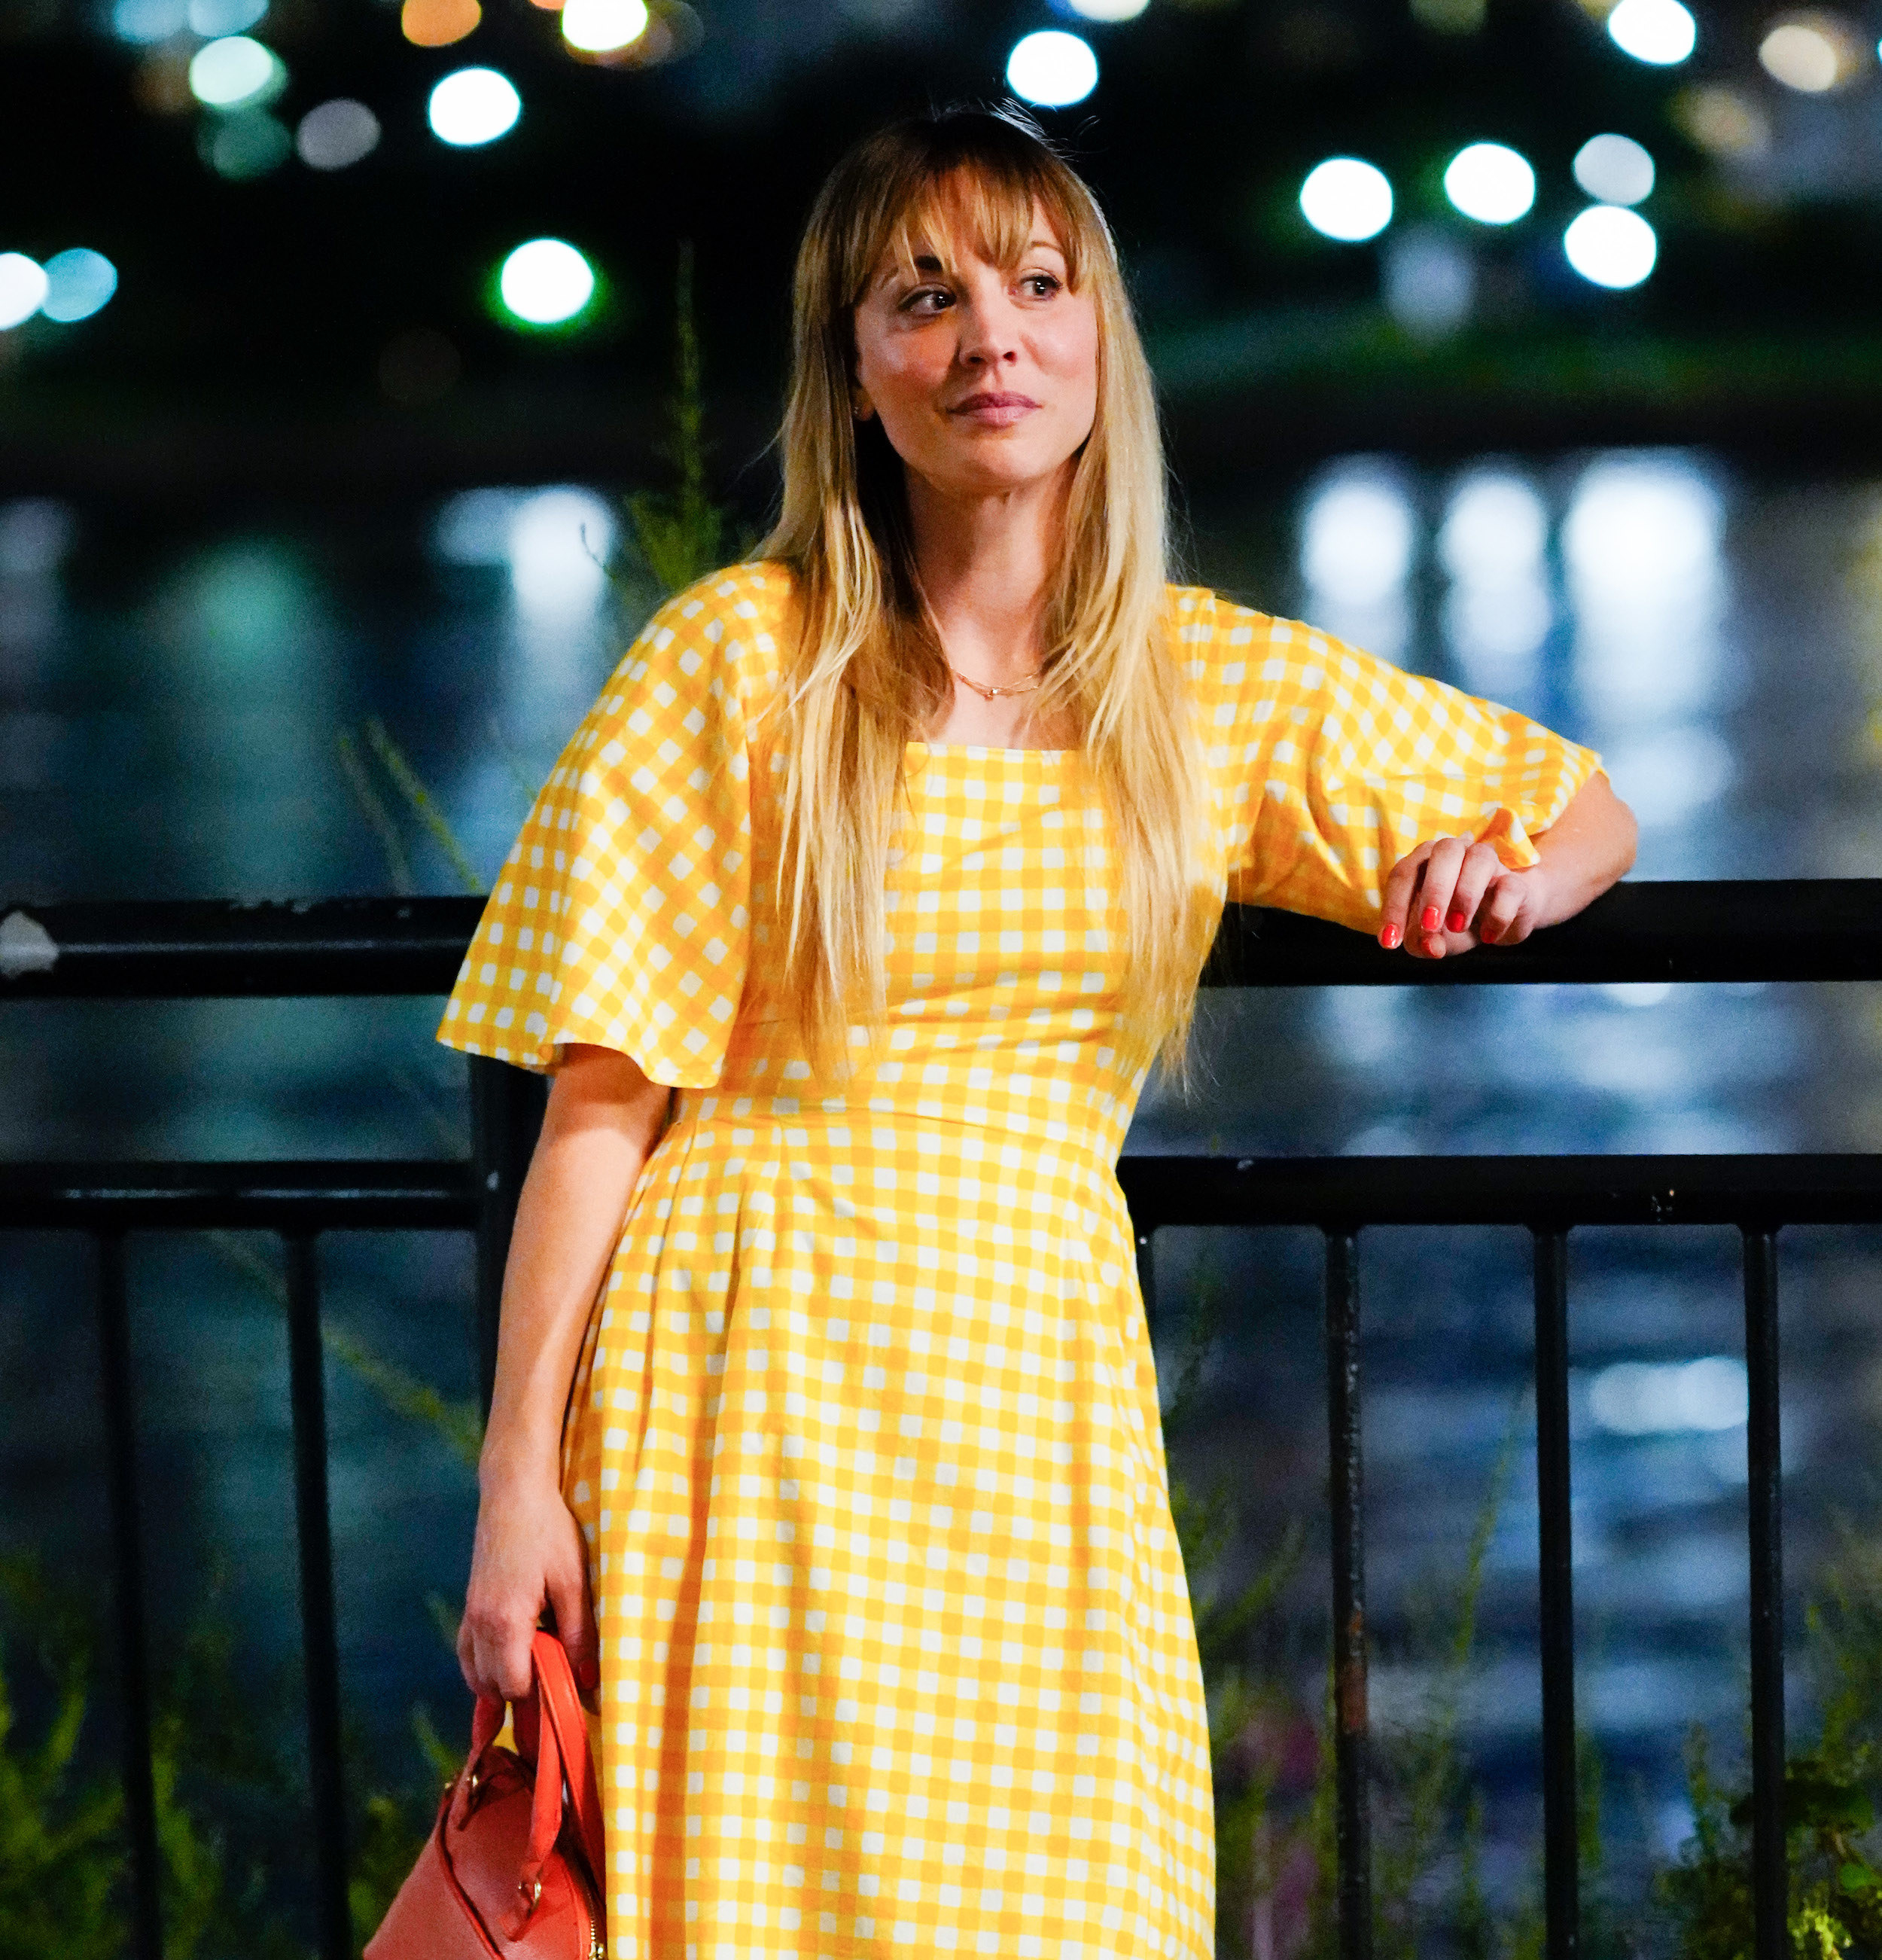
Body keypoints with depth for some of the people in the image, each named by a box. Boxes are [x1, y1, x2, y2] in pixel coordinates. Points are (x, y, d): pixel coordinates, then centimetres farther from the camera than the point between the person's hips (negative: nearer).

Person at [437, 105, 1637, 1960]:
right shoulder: (740, 658, -2)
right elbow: (600, 1102, -4)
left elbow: (1591, 813, 20)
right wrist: (519, 1482, -9)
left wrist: (1510, 876, -4)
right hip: (756, 1370, -3)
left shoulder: (1222, 683, 7)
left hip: (1044, 1380, 3)